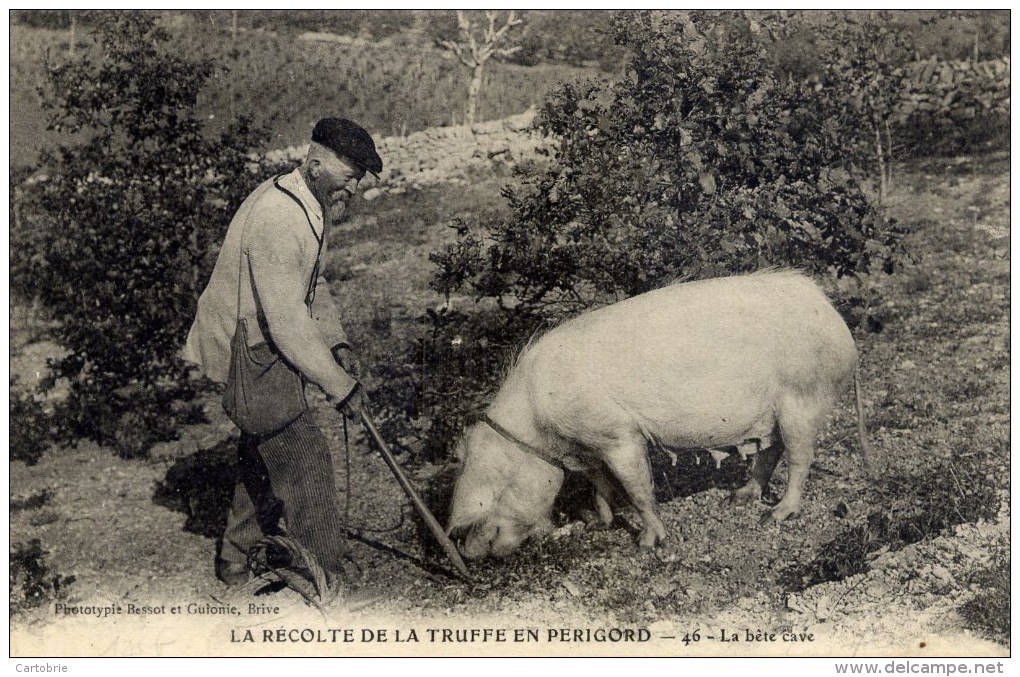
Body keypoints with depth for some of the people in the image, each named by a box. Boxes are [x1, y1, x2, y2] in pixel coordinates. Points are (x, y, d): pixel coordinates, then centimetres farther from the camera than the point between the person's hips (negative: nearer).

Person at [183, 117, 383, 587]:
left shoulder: (313, 208, 4)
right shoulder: (276, 219, -29)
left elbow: (313, 285, 18)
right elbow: (288, 323, -30)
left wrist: (337, 343, 4)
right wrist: (340, 386, -24)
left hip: (267, 345, 10)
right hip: (243, 351, -10)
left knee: (267, 454, 20)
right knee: (302, 456, -7)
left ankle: (238, 557, 38)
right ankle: (327, 580, 4)